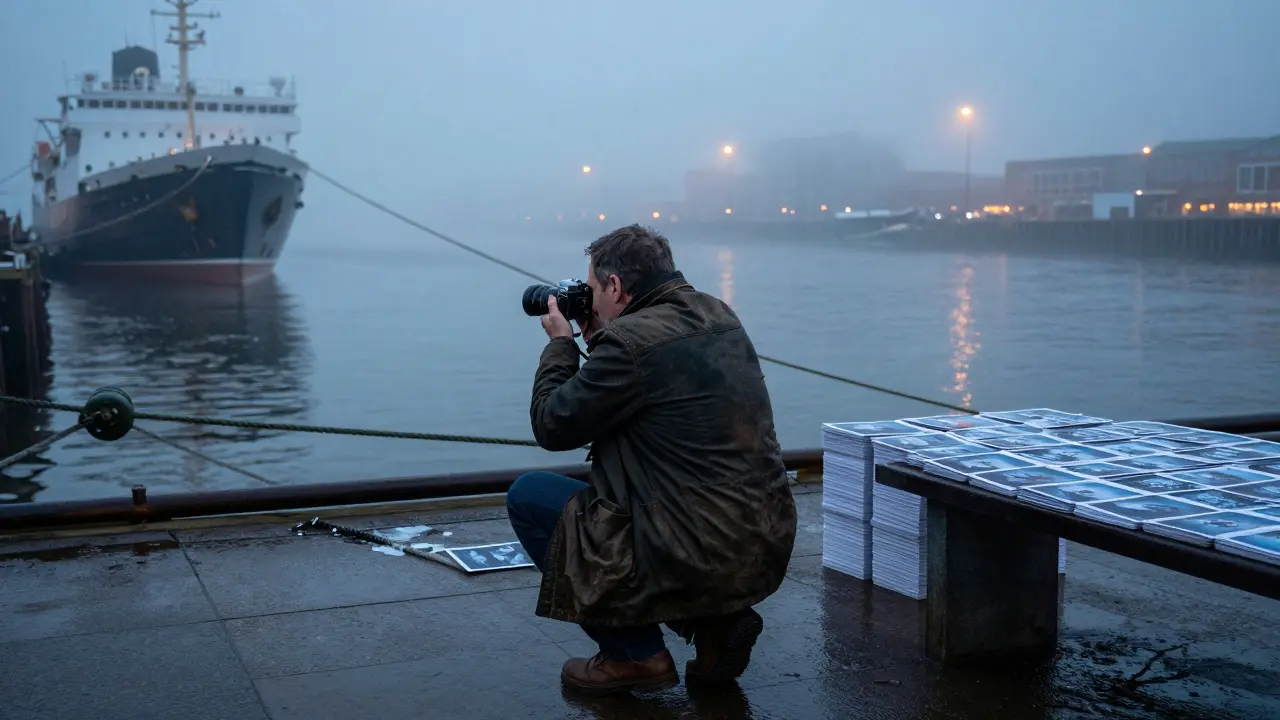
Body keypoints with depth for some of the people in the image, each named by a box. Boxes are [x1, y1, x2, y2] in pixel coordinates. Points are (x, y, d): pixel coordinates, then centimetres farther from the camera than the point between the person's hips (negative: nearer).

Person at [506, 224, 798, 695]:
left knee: (527, 496, 5)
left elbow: (551, 426, -5)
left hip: (699, 560, -9)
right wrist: (597, 341, 19)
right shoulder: (719, 316, 9)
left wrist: (560, 343, 9)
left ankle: (635, 655, 7)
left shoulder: (632, 340, -17)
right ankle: (720, 621, 14)